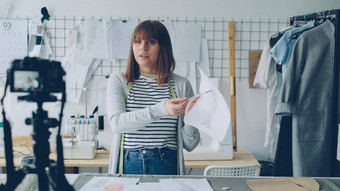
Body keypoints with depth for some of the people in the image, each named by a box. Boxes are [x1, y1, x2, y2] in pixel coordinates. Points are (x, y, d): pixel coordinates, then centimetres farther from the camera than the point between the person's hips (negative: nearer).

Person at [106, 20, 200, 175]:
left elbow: (190, 145, 9)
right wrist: (161, 109, -21)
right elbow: (116, 123, -11)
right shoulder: (118, 80, 8)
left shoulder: (181, 85, 8)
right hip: (128, 166, 0)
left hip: (167, 167, 1)